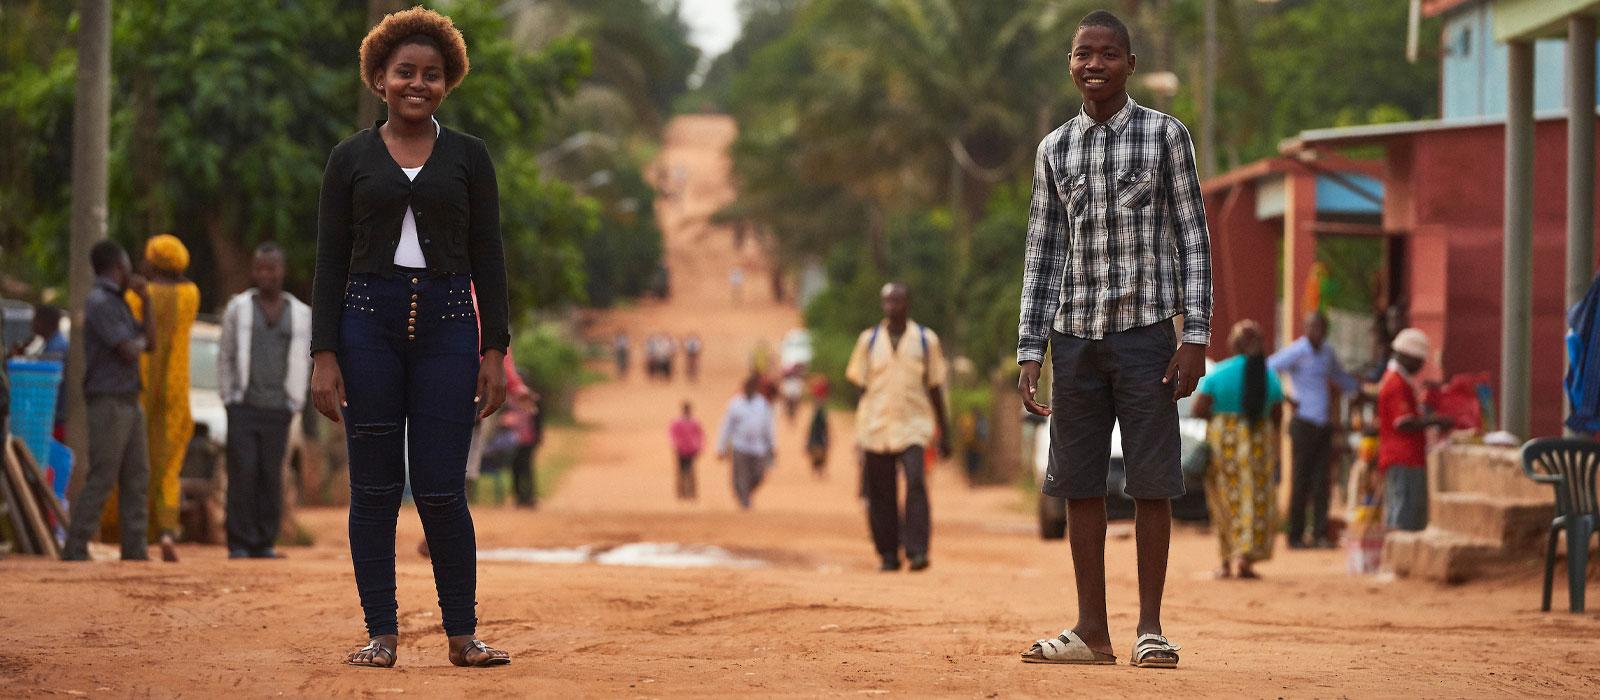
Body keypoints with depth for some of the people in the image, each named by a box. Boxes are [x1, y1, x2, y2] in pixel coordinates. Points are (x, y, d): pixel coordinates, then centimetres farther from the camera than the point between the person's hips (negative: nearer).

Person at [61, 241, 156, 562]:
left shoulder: (119, 303, 16)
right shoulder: (99, 303, -14)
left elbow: (150, 343, 15)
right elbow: (129, 352, -19)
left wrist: (146, 300, 8)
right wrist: (140, 341, 3)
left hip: (129, 402, 9)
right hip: (108, 402, -9)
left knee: (137, 477, 6)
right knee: (101, 480, -10)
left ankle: (135, 548, 7)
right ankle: (75, 549, -8)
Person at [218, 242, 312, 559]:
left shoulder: (300, 314, 8)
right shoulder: (238, 308, 6)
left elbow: (304, 363, 15)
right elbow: (225, 357, 11)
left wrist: (295, 404, 9)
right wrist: (228, 399, 6)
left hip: (277, 411, 1)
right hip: (243, 410, -1)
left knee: (271, 477, -1)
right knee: (242, 474, -7)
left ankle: (265, 543, 6)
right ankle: (239, 543, -4)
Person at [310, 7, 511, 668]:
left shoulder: (468, 157, 8)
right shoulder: (351, 158, 7)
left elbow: (488, 259, 7)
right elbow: (330, 262, 5)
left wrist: (495, 352, 0)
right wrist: (324, 357, -3)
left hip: (447, 323, 0)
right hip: (368, 320, 0)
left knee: (440, 489, -4)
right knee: (374, 487, 1)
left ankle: (462, 633, 6)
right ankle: (381, 633, 8)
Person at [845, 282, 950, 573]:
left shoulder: (926, 340, 6)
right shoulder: (869, 340, 9)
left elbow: (935, 389, 10)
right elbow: (861, 386, 10)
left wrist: (944, 434, 9)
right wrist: (860, 433, 5)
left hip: (913, 427, -2)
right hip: (876, 428, 2)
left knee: (916, 483, -19)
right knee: (880, 494, 1)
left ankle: (917, 550, -20)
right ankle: (888, 555, 12)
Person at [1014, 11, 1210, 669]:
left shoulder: (1165, 135, 1)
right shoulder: (1054, 149, 10)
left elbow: (1193, 237, 0)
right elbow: (1042, 251, 13)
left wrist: (1195, 336, -7)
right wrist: (1029, 351, 7)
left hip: (1145, 330, -3)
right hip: (1074, 335, 3)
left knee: (1151, 483, -3)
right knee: (1080, 484, 4)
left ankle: (1150, 629, 3)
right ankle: (1092, 631, 10)